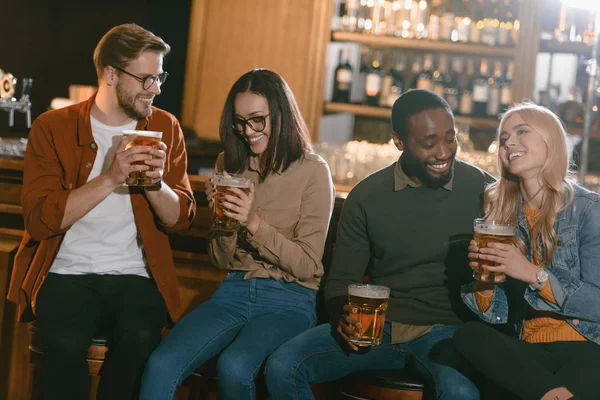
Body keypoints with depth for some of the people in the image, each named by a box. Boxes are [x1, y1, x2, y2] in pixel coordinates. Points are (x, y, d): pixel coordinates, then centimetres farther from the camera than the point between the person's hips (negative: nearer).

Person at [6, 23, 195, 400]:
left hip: (135, 276, 2)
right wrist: (110, 178, -19)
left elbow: (181, 218, 8)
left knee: (140, 337, -31)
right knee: (67, 342, -33)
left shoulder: (165, 127, 9)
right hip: (68, 272, -2)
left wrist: (156, 182, -13)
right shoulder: (53, 128, 0)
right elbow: (40, 220, -10)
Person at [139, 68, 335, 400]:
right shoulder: (229, 165, 10)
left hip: (289, 300, -4)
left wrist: (255, 223, -18)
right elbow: (221, 260, 13)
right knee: (160, 366, -24)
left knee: (233, 368, -33)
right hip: (233, 292, 4)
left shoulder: (312, 171, -4)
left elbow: (307, 264, -6)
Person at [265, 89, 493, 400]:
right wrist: (343, 315, -16)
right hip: (378, 325, 3)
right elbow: (340, 281, 7)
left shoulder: (481, 189, -4)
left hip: (445, 329, -2)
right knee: (282, 367, -19)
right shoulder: (366, 196, 2)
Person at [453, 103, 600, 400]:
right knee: (468, 336, -26)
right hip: (529, 350, 7)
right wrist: (483, 281, -13)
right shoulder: (501, 211, 9)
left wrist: (534, 274, -21)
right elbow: (496, 315, 8)